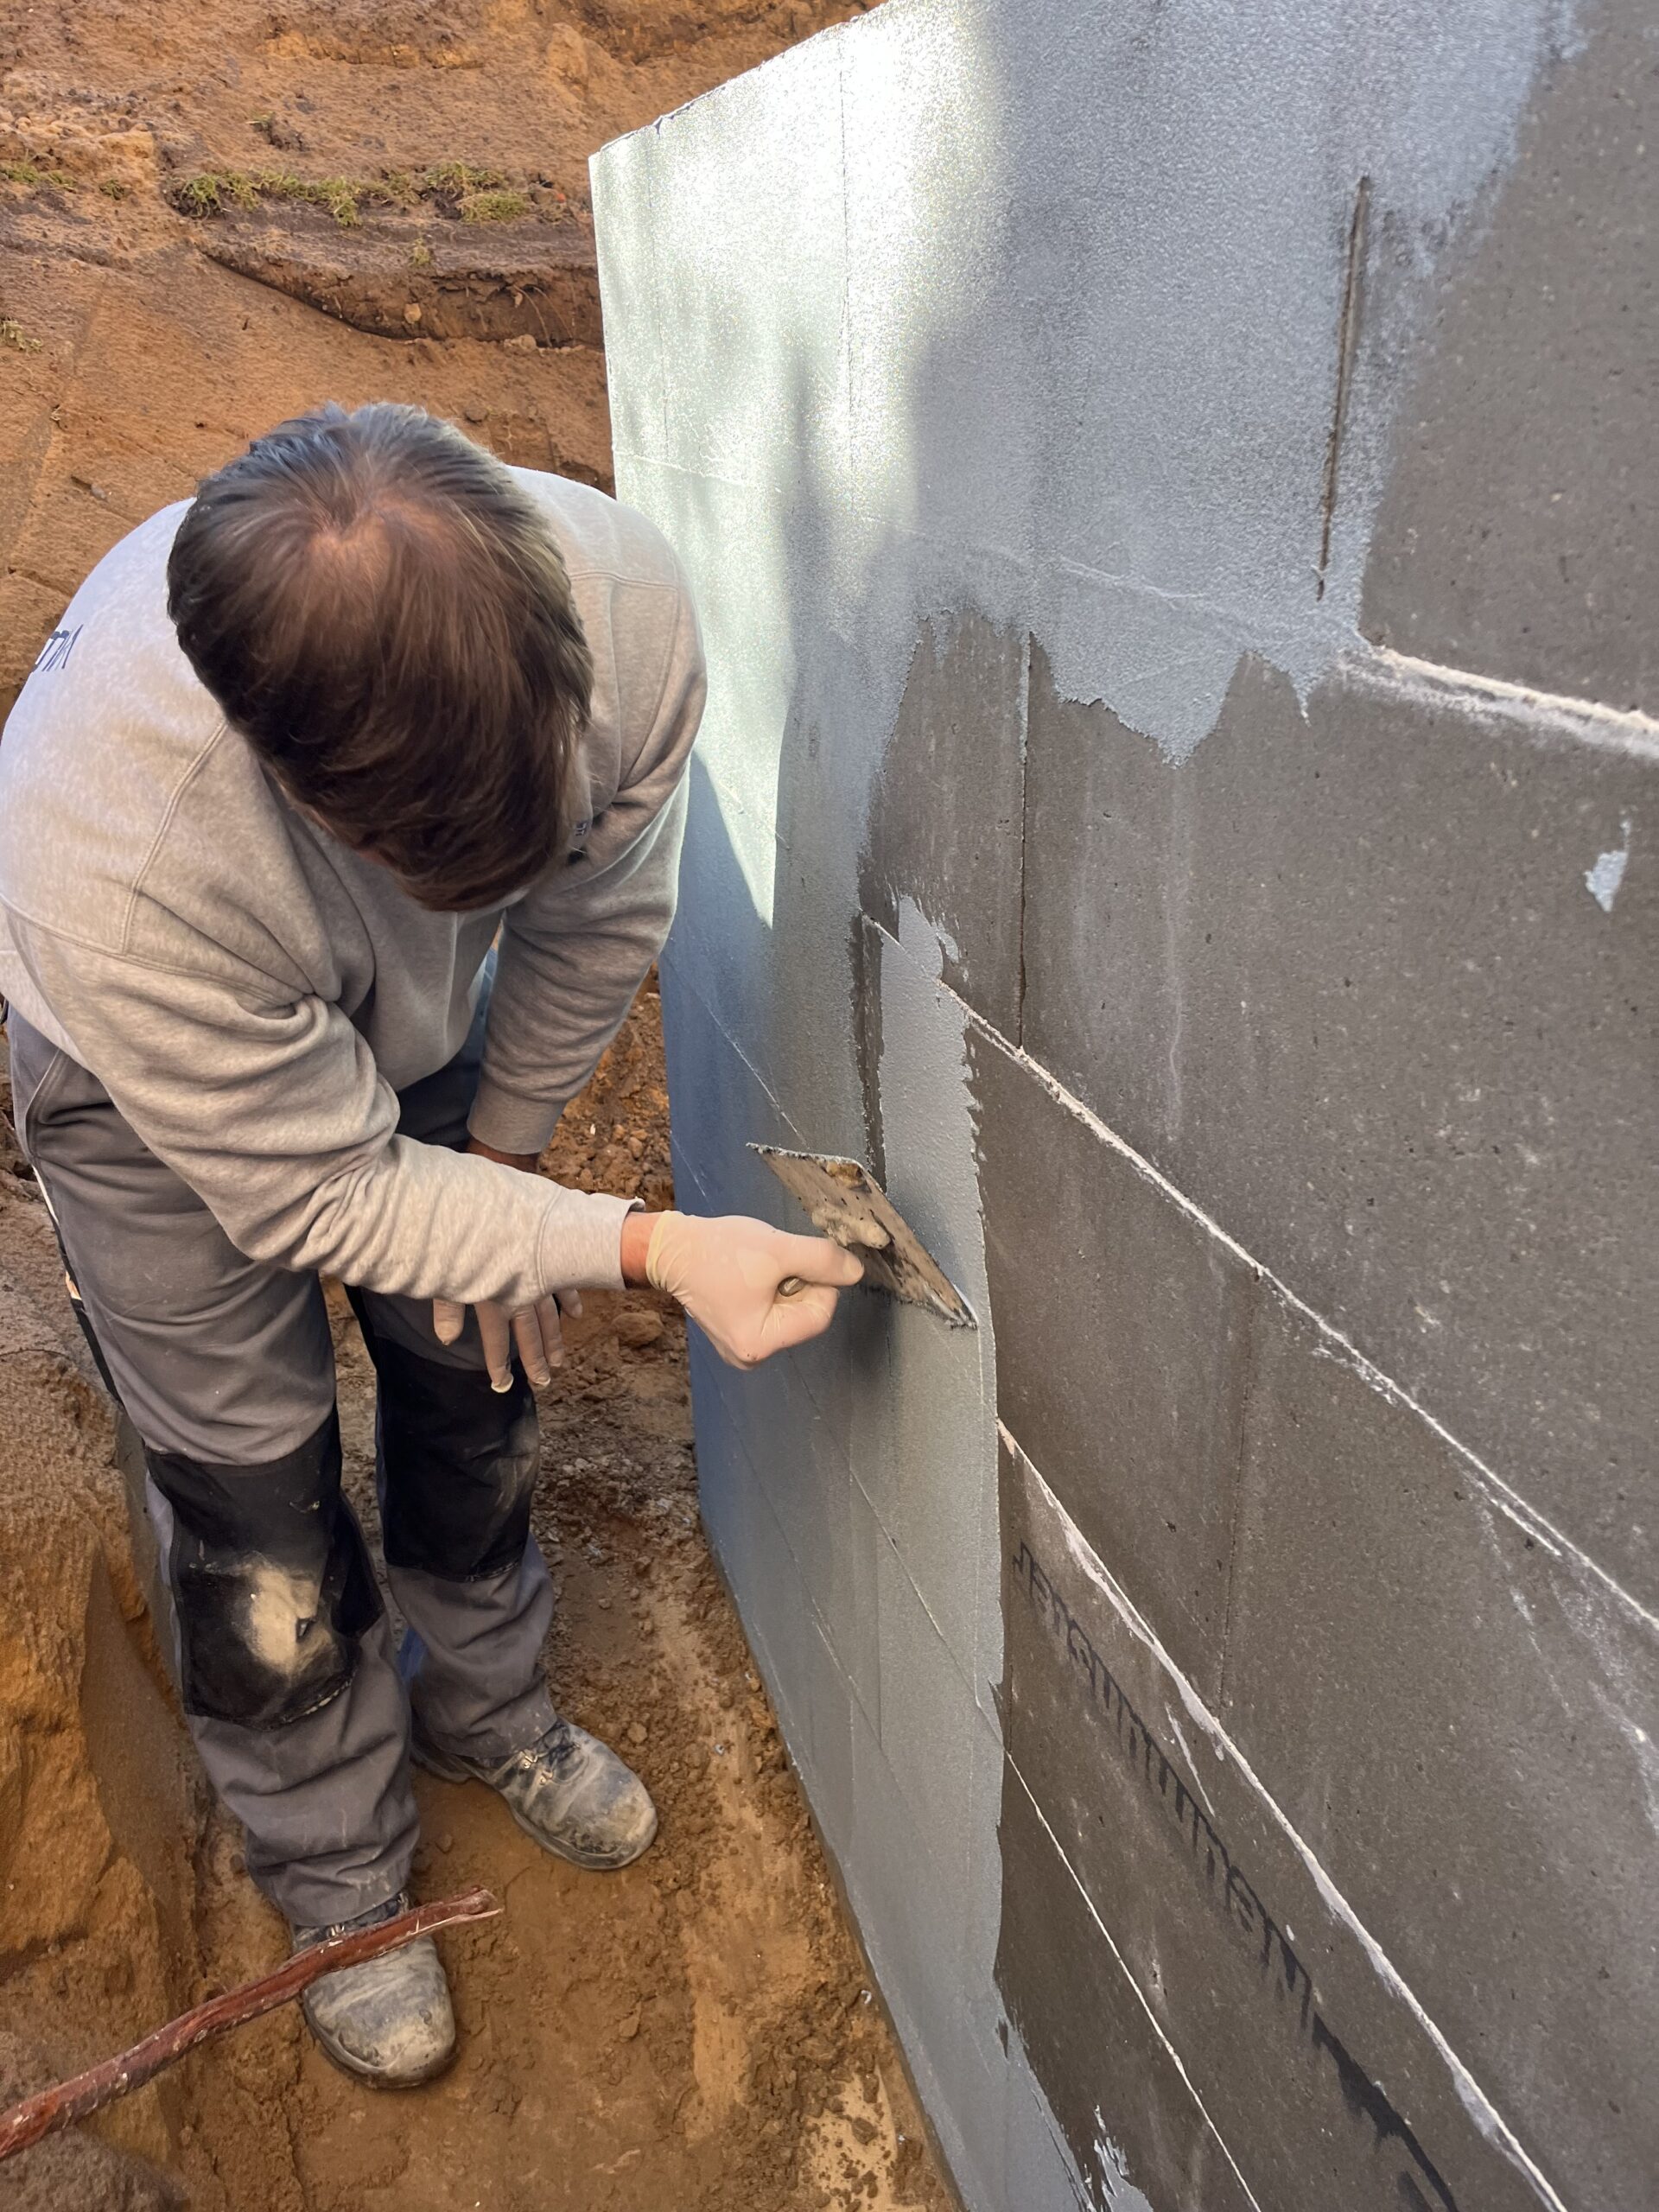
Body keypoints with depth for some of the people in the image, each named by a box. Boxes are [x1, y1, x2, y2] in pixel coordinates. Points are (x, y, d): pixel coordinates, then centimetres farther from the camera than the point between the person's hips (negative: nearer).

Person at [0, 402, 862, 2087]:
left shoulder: (620, 604, -35)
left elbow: (598, 910, -14)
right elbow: (323, 1195, -29)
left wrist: (503, 1149, -3)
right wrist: (649, 1246, -35)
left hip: (424, 1021, 4)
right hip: (151, 1075, -3)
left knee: (480, 1378, 14)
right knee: (253, 1486, 2)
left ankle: (485, 1711, 44)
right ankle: (338, 1889, 30)